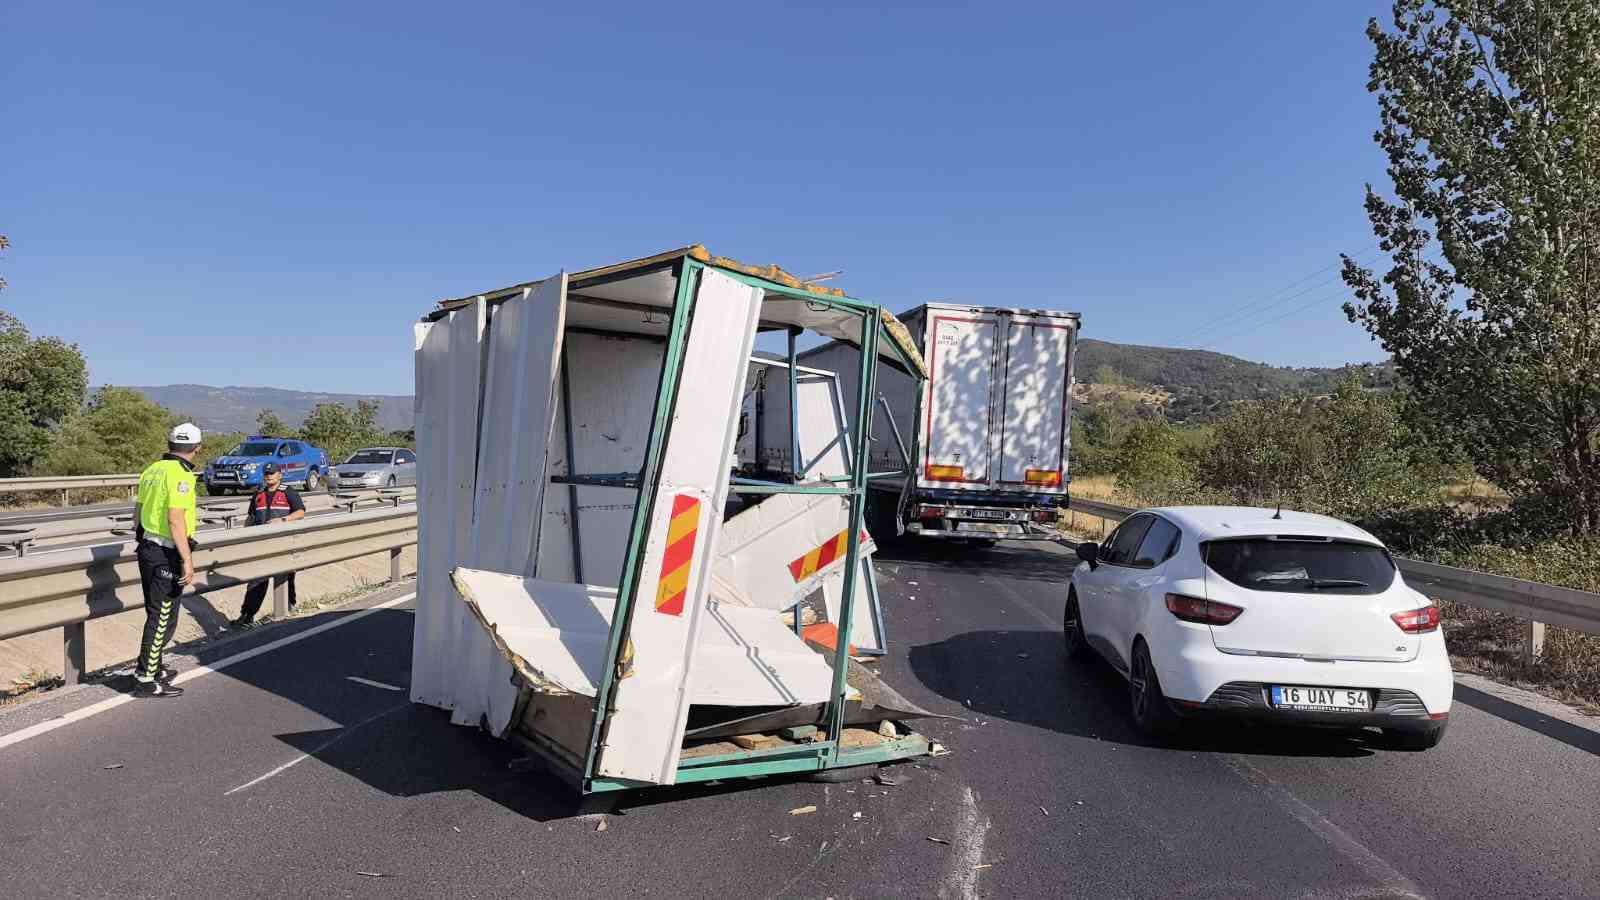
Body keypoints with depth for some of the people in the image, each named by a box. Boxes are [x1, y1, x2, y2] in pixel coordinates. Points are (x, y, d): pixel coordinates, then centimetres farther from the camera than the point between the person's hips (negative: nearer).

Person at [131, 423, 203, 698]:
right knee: (163, 619, -1)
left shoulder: (152, 469, 10)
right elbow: (176, 520, -23)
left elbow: (138, 511, 18)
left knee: (156, 614, 20)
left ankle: (153, 668, 31)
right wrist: (187, 560, -21)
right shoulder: (180, 475, -17)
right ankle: (145, 680, 3)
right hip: (167, 555, -9)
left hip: (147, 549, 9)